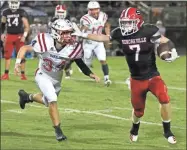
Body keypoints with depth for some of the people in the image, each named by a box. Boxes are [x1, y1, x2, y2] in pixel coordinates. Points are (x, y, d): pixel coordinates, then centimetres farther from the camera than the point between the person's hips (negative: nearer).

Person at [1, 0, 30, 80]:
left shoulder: (21, 12, -5)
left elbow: (26, 26, -5)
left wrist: (24, 35, -14)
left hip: (19, 36, -3)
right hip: (9, 36, 3)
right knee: (7, 55, 1)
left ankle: (23, 74, 4)